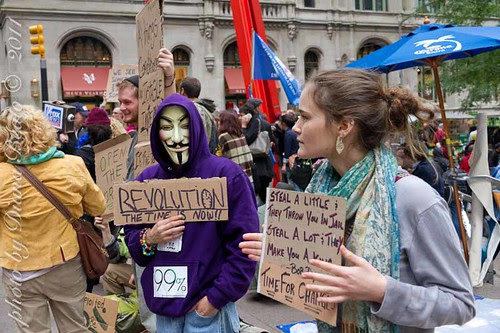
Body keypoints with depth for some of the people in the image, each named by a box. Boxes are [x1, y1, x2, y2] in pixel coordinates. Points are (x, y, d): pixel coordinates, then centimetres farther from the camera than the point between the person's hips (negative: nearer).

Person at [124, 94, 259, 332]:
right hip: (163, 304, 5)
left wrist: (217, 297, -15)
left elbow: (244, 246, -13)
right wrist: (149, 238, -11)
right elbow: (130, 238, 10)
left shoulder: (226, 174, -12)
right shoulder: (147, 179, 3)